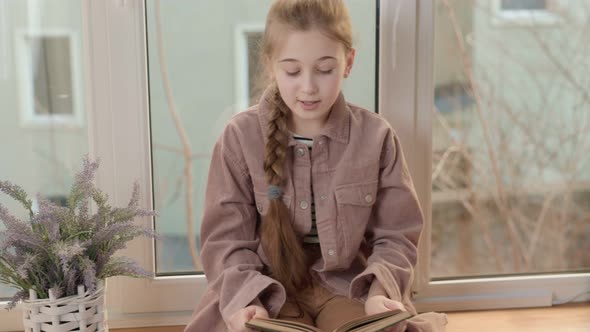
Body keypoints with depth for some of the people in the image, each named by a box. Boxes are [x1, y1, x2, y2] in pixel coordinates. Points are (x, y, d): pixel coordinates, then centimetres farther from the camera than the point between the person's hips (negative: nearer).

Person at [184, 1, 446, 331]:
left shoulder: (375, 136, -3)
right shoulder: (240, 136, -5)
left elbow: (395, 237, 2)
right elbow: (227, 239, -3)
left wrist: (382, 290, -18)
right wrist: (246, 297, -22)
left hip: (350, 283, 1)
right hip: (268, 287, 0)